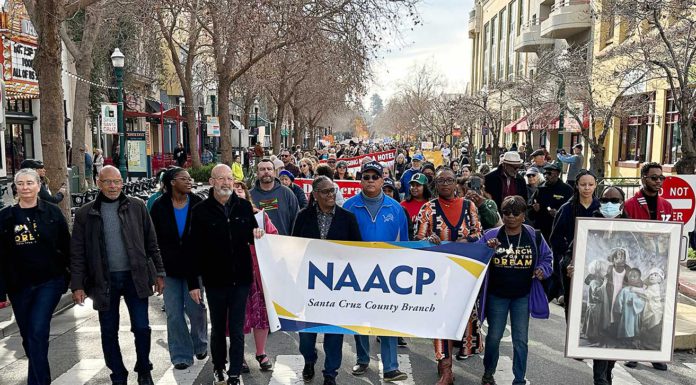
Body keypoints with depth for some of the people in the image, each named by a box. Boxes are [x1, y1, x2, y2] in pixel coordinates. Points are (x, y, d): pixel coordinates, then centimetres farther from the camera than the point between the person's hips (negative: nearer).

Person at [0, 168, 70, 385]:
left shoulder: (52, 212, -1)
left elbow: (66, 247, 1)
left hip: (49, 282, -3)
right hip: (19, 286, 3)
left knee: (38, 331, -12)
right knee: (27, 335, 13)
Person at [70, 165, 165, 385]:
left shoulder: (137, 207, 1)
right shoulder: (85, 214, 2)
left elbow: (151, 243, 4)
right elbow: (77, 253, 2)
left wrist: (159, 273, 3)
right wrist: (77, 285, -3)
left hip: (135, 277, -1)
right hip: (104, 281, 1)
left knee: (141, 327, 2)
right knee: (109, 332, 10)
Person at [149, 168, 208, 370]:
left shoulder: (197, 203, -2)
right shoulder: (159, 206, -2)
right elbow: (152, 237, 2)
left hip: (193, 266, -1)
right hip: (169, 267, 1)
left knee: (195, 308, 1)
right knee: (174, 313, 4)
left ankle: (200, 345, 28)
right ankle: (181, 355, 17)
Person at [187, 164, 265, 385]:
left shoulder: (244, 206, 2)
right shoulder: (201, 211, -5)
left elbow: (251, 236, 14)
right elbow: (193, 249, -5)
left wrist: (257, 235, -10)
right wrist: (193, 283, -7)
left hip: (241, 278, 1)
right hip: (214, 280, -1)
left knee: (237, 330, 5)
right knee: (218, 328, 15)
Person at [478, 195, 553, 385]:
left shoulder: (534, 236, -3)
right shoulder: (491, 235, -8)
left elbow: (547, 257, 10)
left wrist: (543, 270, -10)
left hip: (523, 296, 1)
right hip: (497, 296, -1)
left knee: (521, 339, 6)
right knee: (494, 337, 9)